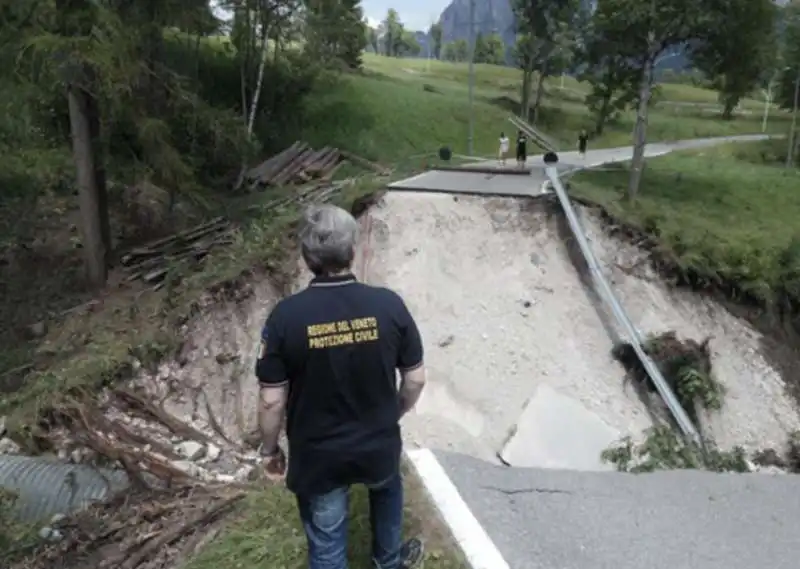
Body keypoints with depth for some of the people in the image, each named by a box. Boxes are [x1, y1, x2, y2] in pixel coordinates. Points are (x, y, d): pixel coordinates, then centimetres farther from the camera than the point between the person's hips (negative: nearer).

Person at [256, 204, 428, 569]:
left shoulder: (286, 316, -20)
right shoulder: (389, 305, -16)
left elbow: (272, 401, -14)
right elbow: (415, 379, -6)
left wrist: (269, 449, 4)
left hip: (316, 456, -2)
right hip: (378, 445, 2)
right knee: (387, 488, 35)